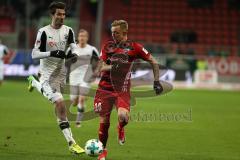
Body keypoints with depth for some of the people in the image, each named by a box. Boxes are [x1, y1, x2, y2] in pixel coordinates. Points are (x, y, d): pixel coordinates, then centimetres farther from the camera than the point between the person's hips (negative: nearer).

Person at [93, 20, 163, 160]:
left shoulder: (134, 47, -1)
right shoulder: (108, 46, 6)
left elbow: (154, 62, 5)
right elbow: (101, 67, 1)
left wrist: (156, 81, -2)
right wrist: (111, 67, -20)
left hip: (122, 90, -2)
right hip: (105, 89, 2)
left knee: (123, 116, -26)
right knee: (104, 122, -2)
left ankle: (121, 129, 11)